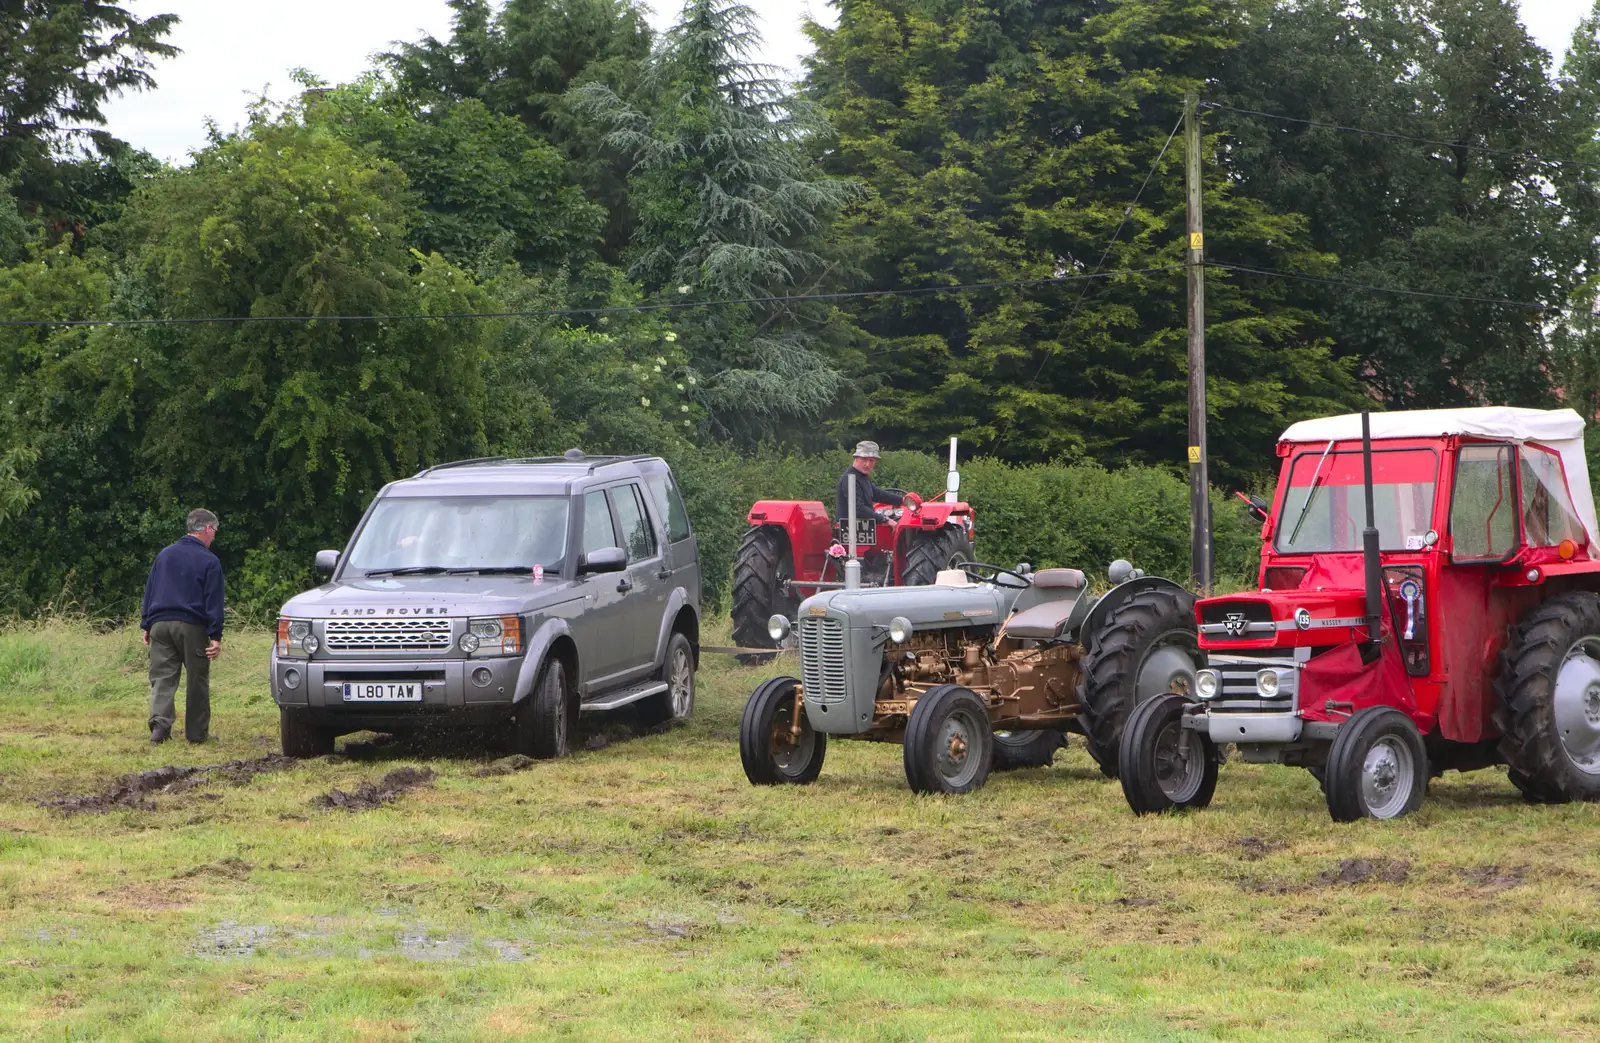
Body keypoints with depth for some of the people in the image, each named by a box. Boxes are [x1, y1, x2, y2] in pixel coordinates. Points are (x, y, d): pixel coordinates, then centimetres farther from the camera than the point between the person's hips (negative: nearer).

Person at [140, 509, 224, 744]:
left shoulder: (165, 554, 12)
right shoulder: (209, 561, -3)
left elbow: (149, 591, 14)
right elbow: (214, 602, -7)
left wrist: (147, 625, 17)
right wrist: (215, 636, -8)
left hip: (160, 625, 4)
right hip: (191, 627, -4)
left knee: (162, 678, 3)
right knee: (197, 681, 6)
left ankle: (159, 724, -15)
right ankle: (196, 732, 9)